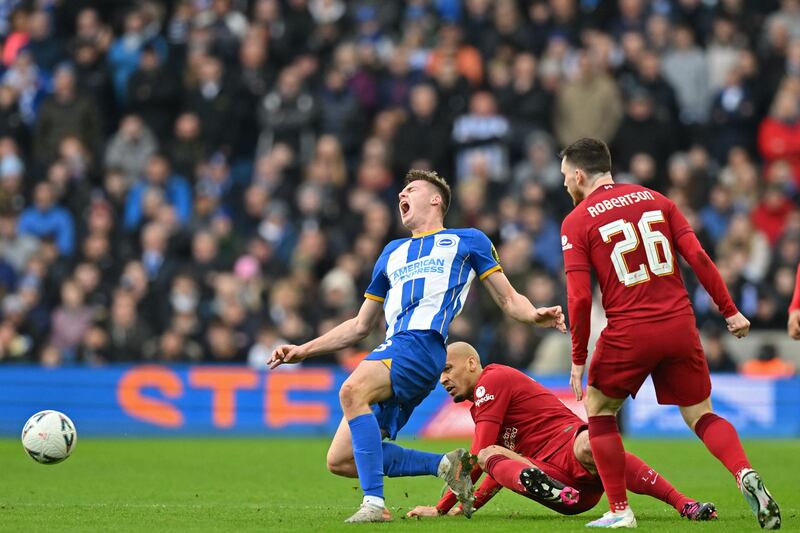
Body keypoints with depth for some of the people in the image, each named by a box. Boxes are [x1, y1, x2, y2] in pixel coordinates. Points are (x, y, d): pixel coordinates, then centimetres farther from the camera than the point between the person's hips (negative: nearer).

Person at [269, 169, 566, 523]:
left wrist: (535, 315, -10)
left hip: (422, 345, -7)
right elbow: (360, 326, 35)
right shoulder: (392, 254, 32)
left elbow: (508, 300, 14)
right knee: (340, 461, -5)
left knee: (352, 391, -36)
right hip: (390, 350, 7)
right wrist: (303, 351, 27)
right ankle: (446, 466, 5)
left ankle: (375, 503, -37)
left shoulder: (468, 241, 18)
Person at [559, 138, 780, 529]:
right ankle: (745, 475, -14)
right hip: (680, 325, 4)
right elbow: (698, 258, 3)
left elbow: (579, 298, -8)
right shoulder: (653, 199, 11)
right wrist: (730, 310, 9)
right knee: (700, 415, 14)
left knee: (598, 409, 18)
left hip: (629, 334, -4)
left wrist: (578, 360, -1)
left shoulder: (576, 222, -1)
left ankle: (620, 510, 12)